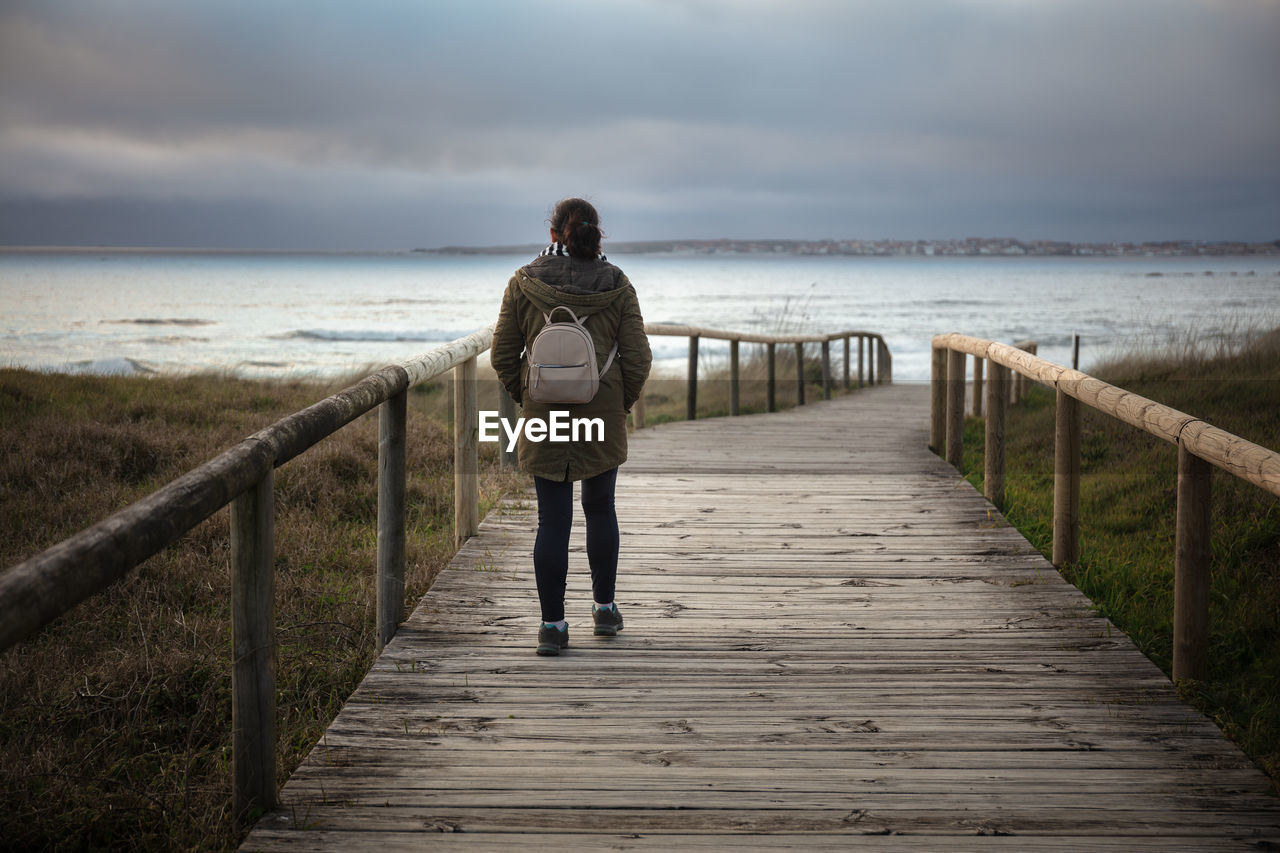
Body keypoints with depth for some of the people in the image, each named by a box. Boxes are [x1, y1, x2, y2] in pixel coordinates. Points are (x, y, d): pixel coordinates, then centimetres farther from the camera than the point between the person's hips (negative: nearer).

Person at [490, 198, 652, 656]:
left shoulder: (524, 283, -4)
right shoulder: (617, 287, -4)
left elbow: (502, 356, -1)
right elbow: (638, 360, -5)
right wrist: (621, 404, 11)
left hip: (544, 419, -1)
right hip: (603, 420, 1)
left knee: (552, 520, 3)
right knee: (600, 510, 18)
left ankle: (552, 624, 5)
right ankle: (605, 609, 27)